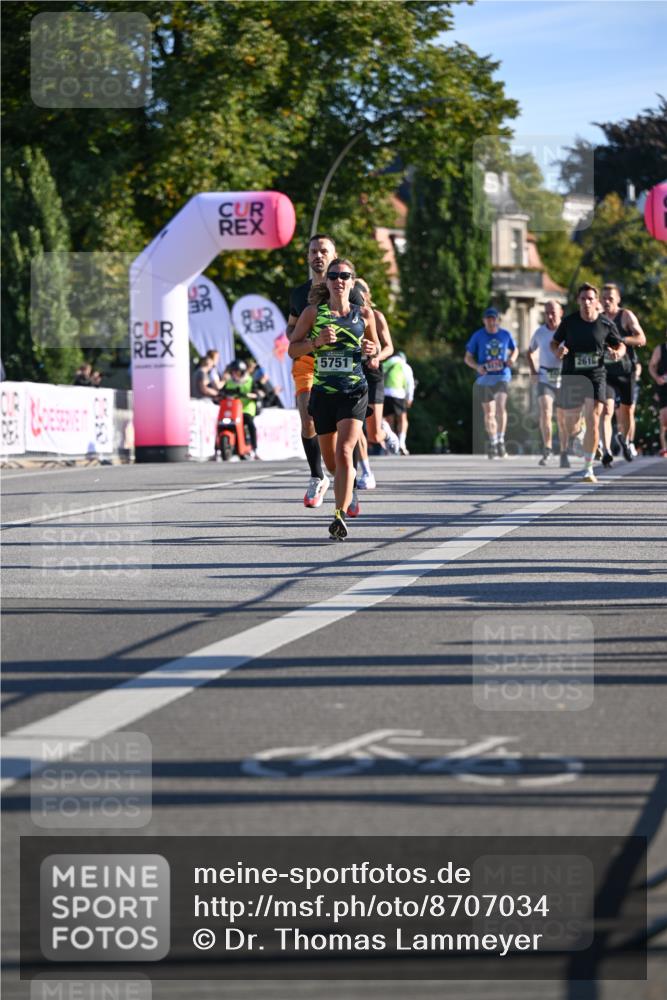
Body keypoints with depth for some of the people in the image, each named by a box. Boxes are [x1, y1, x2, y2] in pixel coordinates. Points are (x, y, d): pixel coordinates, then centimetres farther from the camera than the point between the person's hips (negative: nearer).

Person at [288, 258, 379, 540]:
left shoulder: (364, 313, 4)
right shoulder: (313, 313, 1)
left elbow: (376, 347, 18)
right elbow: (292, 349, 3)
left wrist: (372, 351, -5)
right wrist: (316, 342, -14)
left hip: (354, 392, -2)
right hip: (323, 392, 2)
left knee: (344, 453, -20)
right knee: (331, 461, 11)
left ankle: (340, 516, -23)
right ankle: (349, 481, 47)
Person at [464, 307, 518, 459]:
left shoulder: (505, 335, 4)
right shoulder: (477, 336, 0)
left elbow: (515, 350, 21)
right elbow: (468, 357, 6)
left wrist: (512, 358, -2)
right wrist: (477, 367, -14)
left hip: (502, 376, -1)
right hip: (485, 378, 1)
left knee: (501, 407, -22)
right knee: (489, 413, 6)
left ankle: (501, 441, -13)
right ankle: (492, 443, 23)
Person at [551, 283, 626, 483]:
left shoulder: (606, 323, -2)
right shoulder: (569, 321, -2)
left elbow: (620, 345, 10)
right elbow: (554, 342, 9)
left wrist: (618, 352, -13)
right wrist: (558, 350, -14)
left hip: (596, 376, -1)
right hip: (571, 376, 1)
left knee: (593, 422, -12)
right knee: (571, 420, 8)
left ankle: (588, 468, -4)